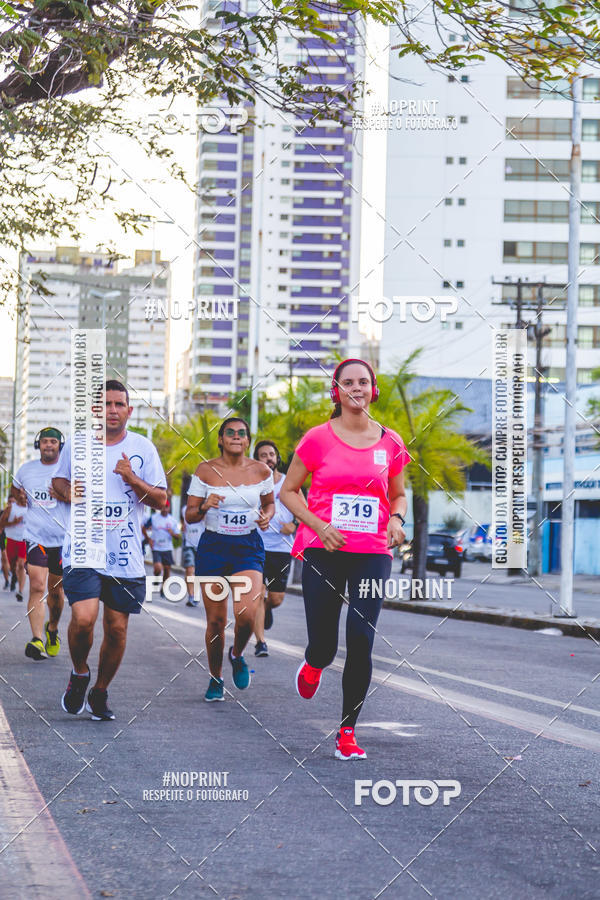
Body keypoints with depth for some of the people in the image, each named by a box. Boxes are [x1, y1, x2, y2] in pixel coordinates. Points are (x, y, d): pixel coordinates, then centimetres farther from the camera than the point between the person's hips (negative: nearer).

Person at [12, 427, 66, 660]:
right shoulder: (26, 469, 8)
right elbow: (14, 488, 26)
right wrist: (18, 497, 3)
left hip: (63, 538, 0)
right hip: (35, 536, 0)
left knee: (55, 590, 10)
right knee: (37, 587, -15)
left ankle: (52, 629, 36)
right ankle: (37, 640, -20)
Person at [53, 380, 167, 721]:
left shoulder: (143, 448, 4)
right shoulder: (76, 443, 5)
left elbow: (161, 500, 3)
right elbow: (59, 479, 21)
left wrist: (133, 480, -14)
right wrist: (68, 492, -3)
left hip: (126, 555, 1)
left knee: (117, 628, 5)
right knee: (83, 618, -19)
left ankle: (100, 692, 25)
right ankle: (80, 674, 10)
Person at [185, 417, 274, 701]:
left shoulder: (261, 471, 1)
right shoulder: (205, 471, -3)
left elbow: (269, 503, 18)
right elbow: (189, 516, 0)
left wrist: (266, 516, -4)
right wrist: (204, 507, -22)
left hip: (248, 548, 0)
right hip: (213, 547, 0)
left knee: (247, 613, -19)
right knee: (216, 620, 2)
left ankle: (237, 655, 15)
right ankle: (215, 679, 23)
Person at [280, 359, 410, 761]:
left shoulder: (390, 443, 6)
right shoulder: (318, 439, 0)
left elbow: (399, 494, 19)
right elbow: (288, 491, 6)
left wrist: (396, 518, -3)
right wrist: (319, 526, -9)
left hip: (373, 554, 1)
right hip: (324, 552, -1)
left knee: (361, 642, -9)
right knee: (324, 646, -1)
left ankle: (347, 732, 5)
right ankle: (314, 664, 40)